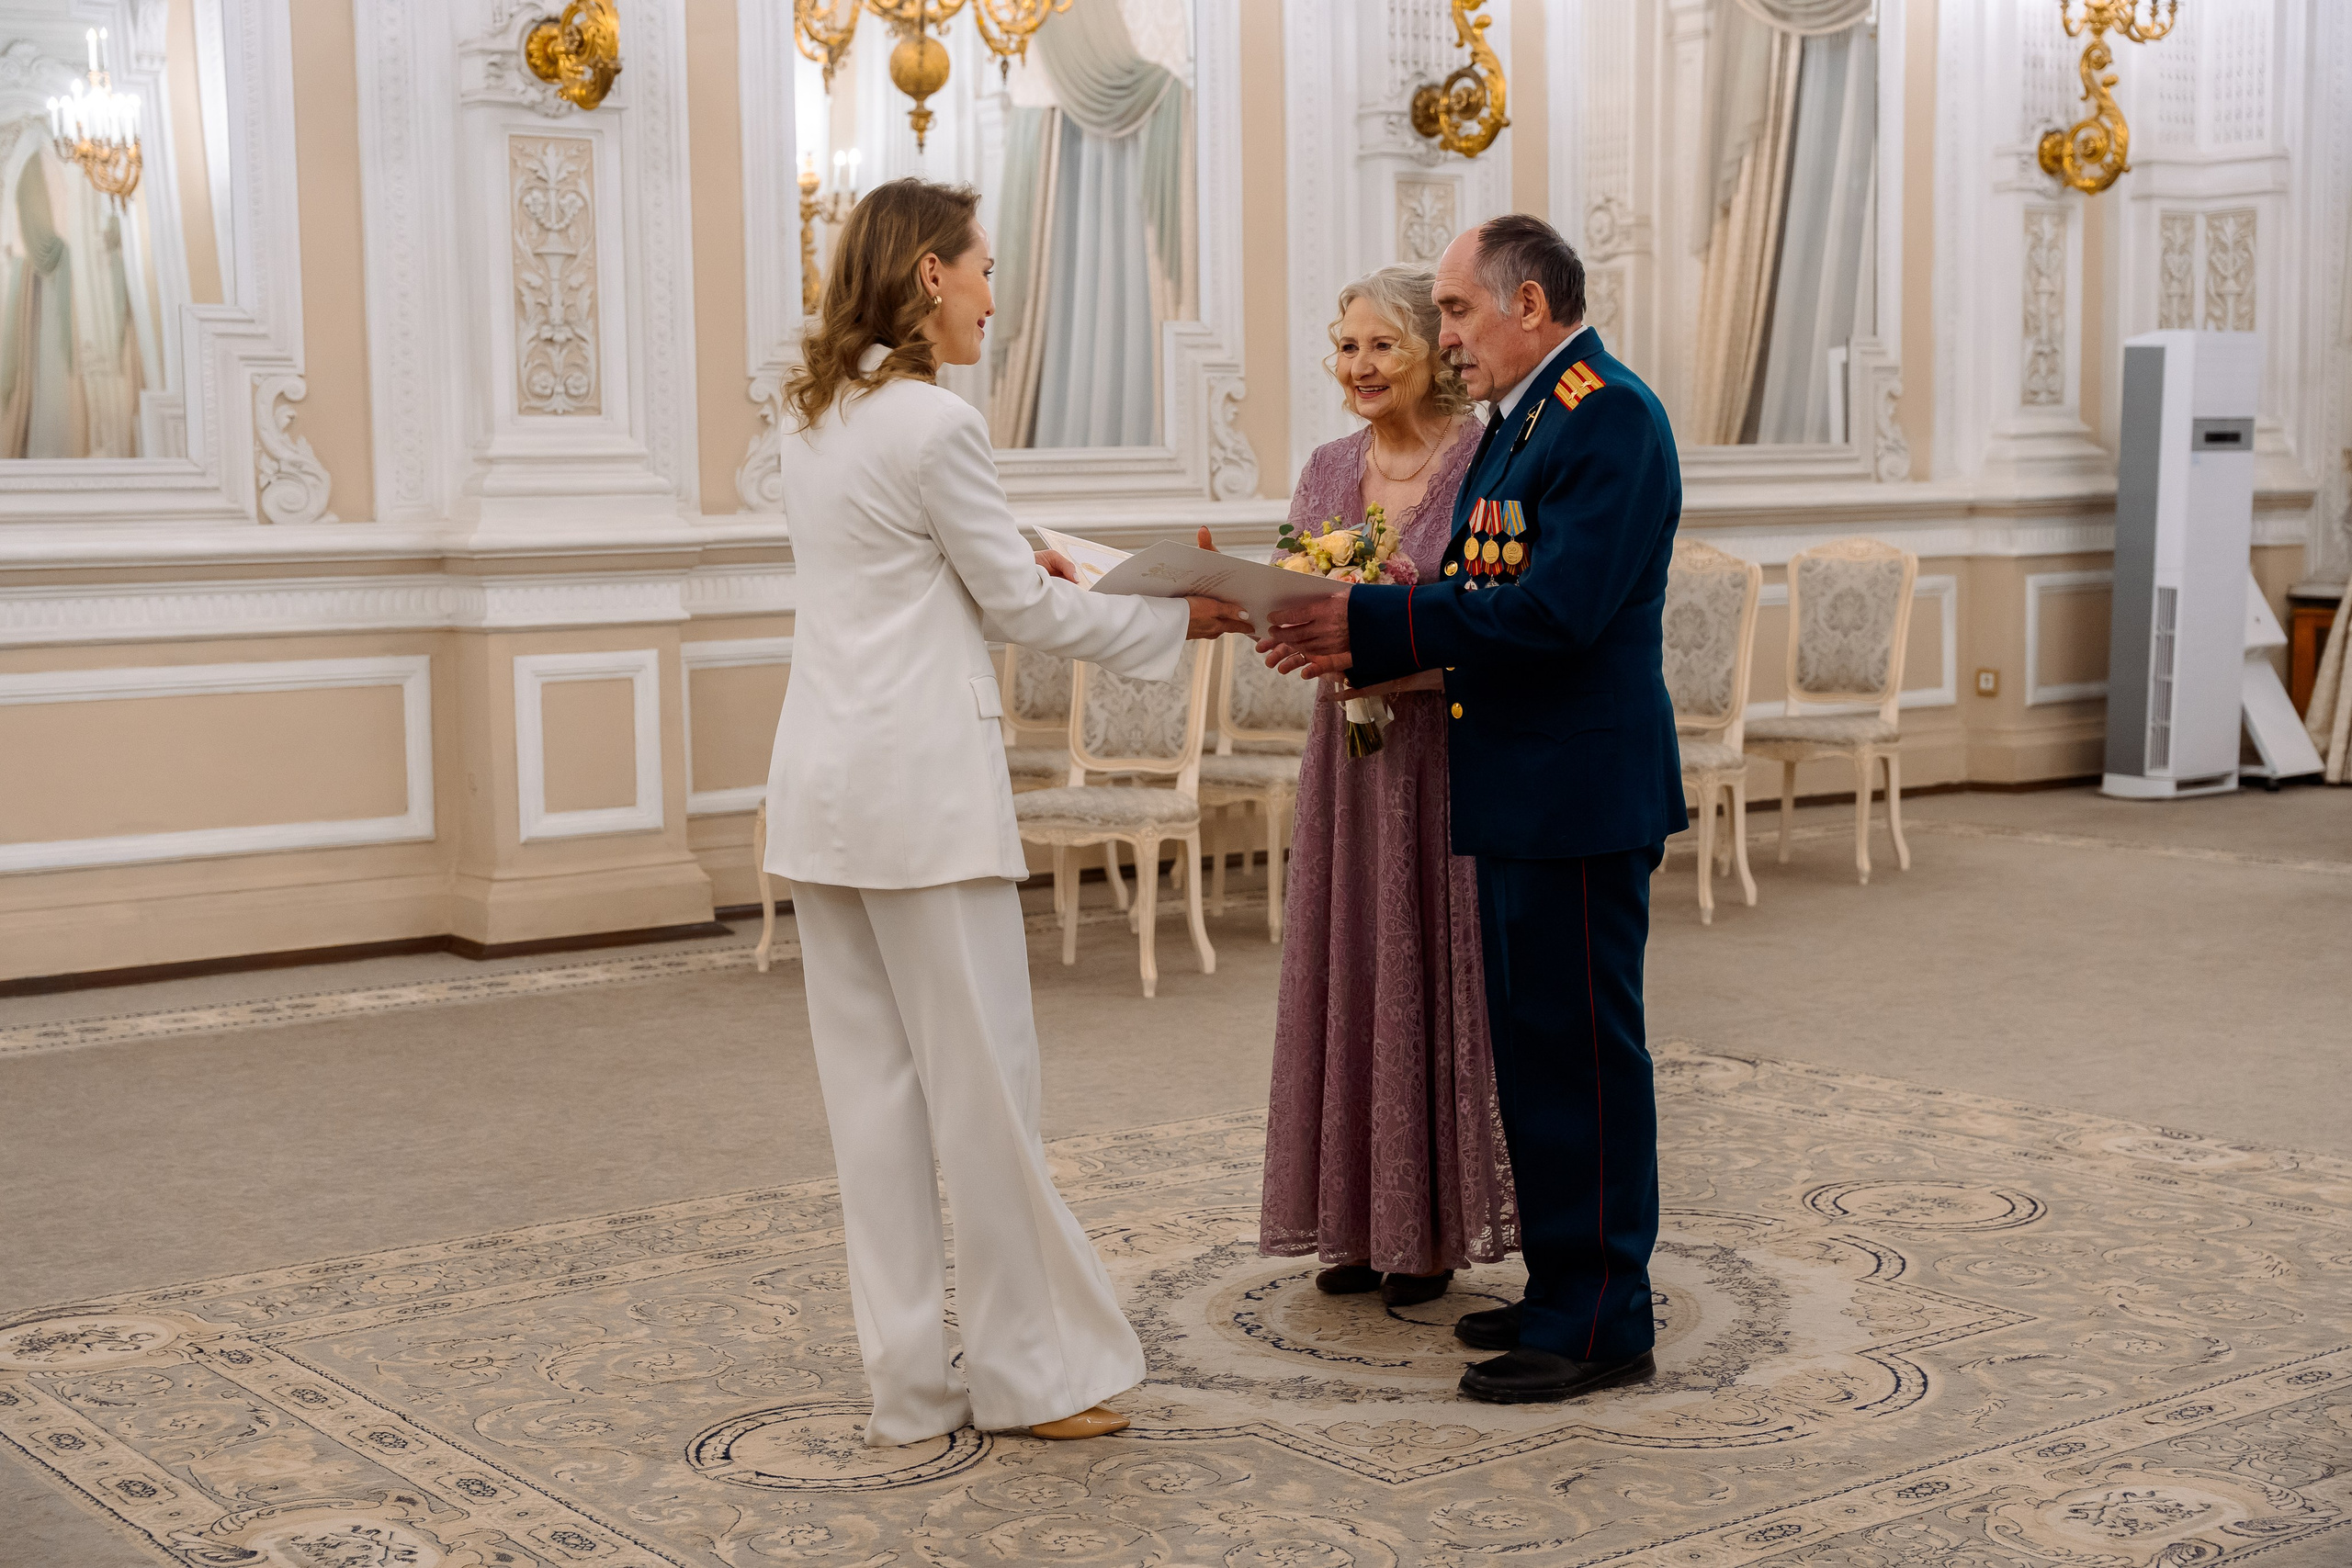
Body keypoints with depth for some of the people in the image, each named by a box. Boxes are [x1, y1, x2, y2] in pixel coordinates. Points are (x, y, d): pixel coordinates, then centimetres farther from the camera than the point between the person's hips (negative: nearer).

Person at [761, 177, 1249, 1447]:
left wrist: (996, 560, 19)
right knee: (978, 1076, 0)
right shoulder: (934, 424, -13)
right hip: (919, 785, -9)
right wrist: (1177, 620, 3)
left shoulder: (823, 418, 12)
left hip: (823, 784, 9)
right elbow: (1023, 607, -7)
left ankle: (908, 1379, 15)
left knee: (871, 1082, 9)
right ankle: (1025, 1367, 9)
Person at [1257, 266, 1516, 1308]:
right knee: (1349, 974, 8)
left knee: (1434, 974, 1)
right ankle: (1362, 1221, 18)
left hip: (1450, 751, -5)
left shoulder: (1488, 462, -8)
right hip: (1350, 750, 6)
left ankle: (1436, 1229, 13)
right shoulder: (1329, 468, 10)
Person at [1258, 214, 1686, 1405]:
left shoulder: (1608, 415, -15)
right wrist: (1361, 644, 2)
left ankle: (1601, 1320, 7)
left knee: (1579, 1052, -3)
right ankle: (1564, 1284, 28)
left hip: (1578, 799, -10)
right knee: (1535, 1049, 16)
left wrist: (1371, 618, -20)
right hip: (1521, 794, 10)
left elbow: (1555, 608, -25)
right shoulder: (1522, 418, 16)